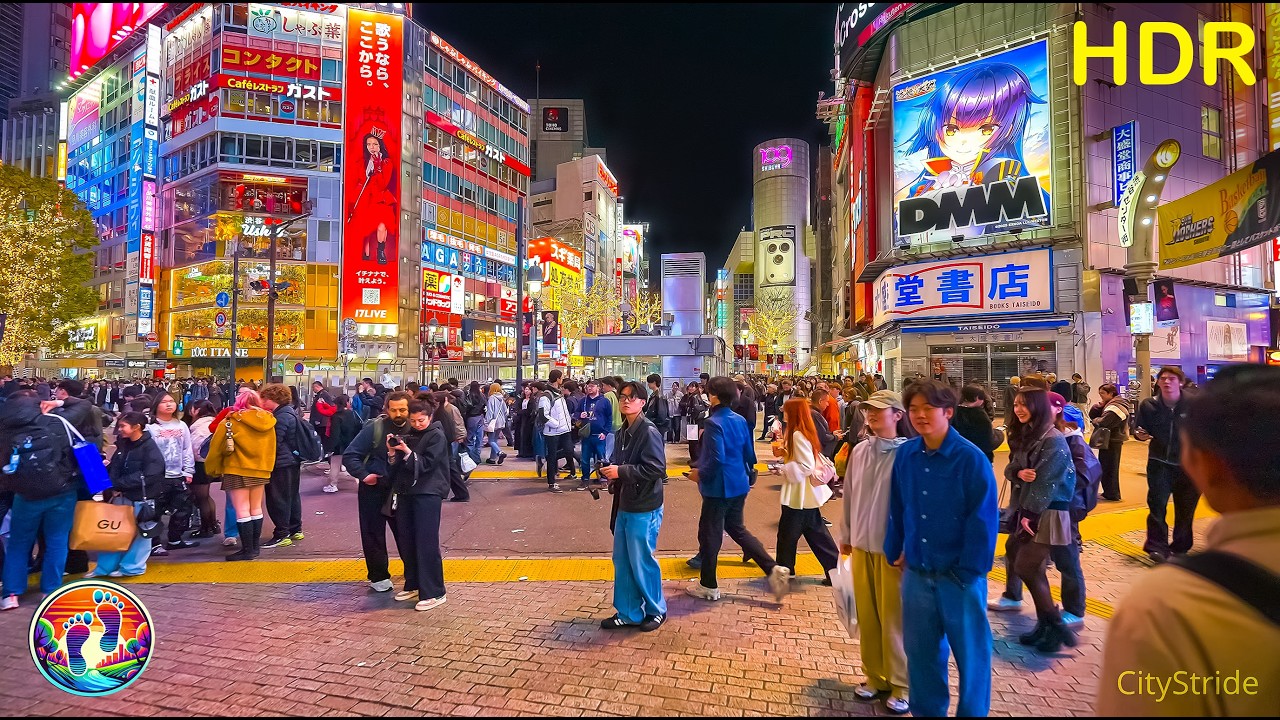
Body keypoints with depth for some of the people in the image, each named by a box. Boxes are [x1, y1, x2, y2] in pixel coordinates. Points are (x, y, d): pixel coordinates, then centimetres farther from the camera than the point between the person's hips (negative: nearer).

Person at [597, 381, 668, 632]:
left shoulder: (648, 431, -15)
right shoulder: (623, 431, 10)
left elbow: (657, 468, -23)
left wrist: (620, 471, -22)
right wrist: (610, 471, 1)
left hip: (643, 509, -8)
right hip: (624, 506, 8)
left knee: (642, 562, 4)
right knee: (622, 561, 13)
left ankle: (656, 610, 24)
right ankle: (628, 613, 27)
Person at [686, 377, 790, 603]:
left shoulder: (714, 422, -20)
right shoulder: (740, 420, 5)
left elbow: (716, 459, -26)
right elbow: (749, 454, 10)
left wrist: (700, 474, -11)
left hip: (719, 488, -8)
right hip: (739, 485, 8)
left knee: (709, 533, 7)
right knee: (736, 529, 21)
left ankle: (708, 586, 21)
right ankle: (773, 569, 13)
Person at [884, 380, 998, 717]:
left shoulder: (971, 459, -15)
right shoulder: (905, 455, -2)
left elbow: (983, 520, -13)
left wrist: (969, 571, -13)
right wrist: (896, 551, 9)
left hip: (960, 575, -4)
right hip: (916, 573, 4)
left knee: (970, 651, 12)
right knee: (920, 650, 16)